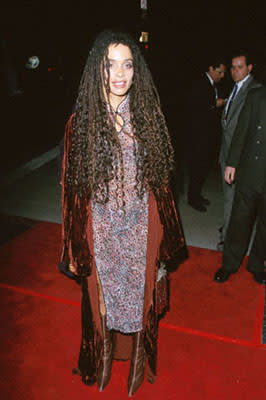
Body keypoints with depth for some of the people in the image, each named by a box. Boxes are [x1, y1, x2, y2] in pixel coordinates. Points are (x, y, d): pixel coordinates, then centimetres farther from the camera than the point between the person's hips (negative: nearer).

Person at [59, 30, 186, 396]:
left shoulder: (148, 117, -4)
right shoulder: (81, 122, -8)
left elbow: (161, 179, 2)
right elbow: (74, 188, -4)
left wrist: (165, 236, 2)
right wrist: (77, 247, -3)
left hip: (141, 226, 1)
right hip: (101, 226, -1)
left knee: (140, 290, 17)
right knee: (102, 292, 16)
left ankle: (138, 357, 43)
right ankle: (105, 352, 44)